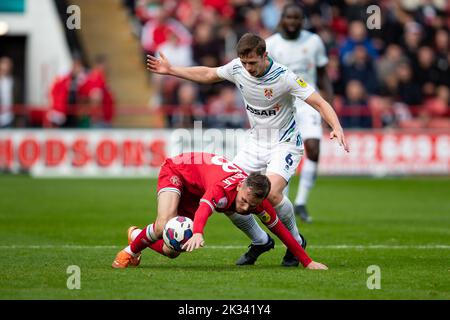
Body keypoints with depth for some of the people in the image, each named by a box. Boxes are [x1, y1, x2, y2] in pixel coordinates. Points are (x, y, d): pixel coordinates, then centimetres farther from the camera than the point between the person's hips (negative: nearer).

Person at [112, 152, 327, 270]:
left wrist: (308, 262, -16)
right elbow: (204, 208, -63)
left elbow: (281, 231, -16)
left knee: (172, 251, -1)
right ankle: (131, 251, -2)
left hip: (194, 193, 6)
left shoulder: (258, 201, -25)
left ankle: (136, 235, 30)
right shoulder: (224, 187, -44)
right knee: (164, 227, -32)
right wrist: (197, 234, -84)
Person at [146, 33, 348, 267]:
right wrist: (170, 70, 14)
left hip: (284, 143, -6)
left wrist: (337, 128, -40)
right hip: (255, 141, 6)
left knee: (271, 193, -29)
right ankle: (260, 241, 17)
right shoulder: (237, 68, -8)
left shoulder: (284, 77, -23)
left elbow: (319, 103, -23)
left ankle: (295, 241, 0)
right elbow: (207, 75, 12)